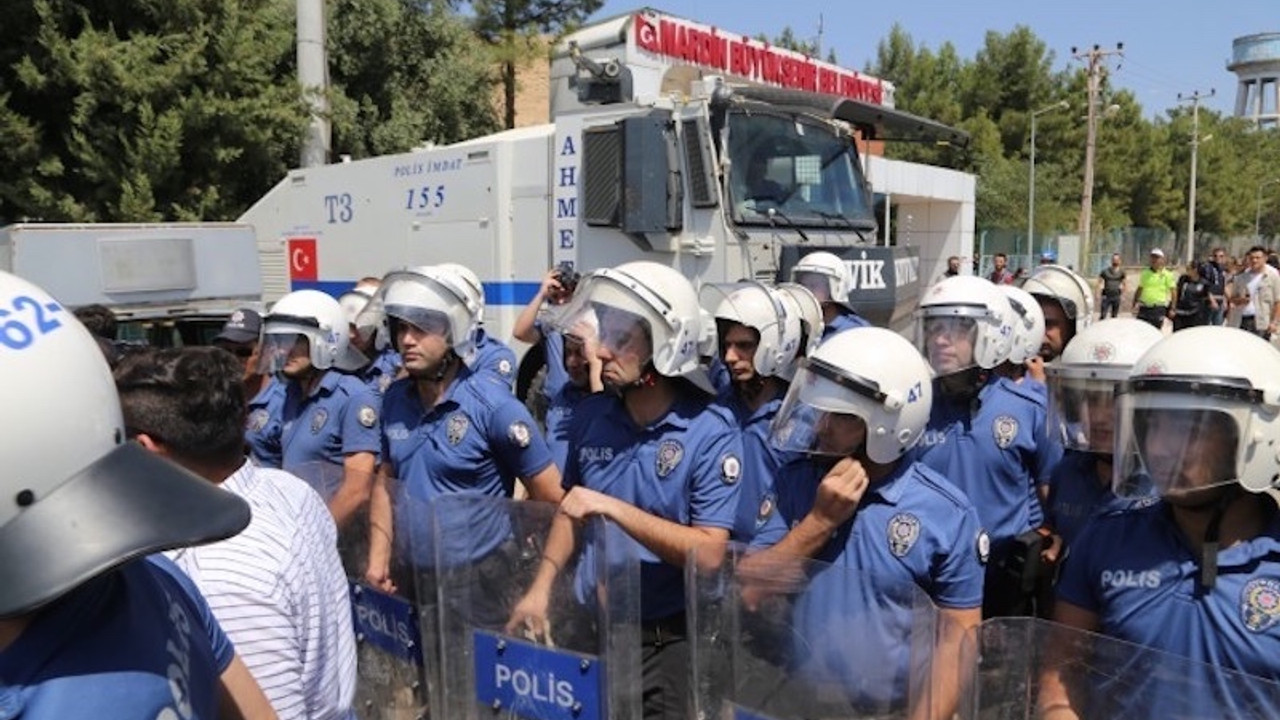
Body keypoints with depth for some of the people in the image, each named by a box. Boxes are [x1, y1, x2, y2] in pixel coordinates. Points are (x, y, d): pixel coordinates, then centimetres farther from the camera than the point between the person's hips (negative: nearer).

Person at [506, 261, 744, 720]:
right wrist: (541, 588, 3)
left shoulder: (711, 433, -17)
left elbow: (708, 553, -22)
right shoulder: (590, 416, -2)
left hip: (668, 641, -4)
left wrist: (614, 508, -27)